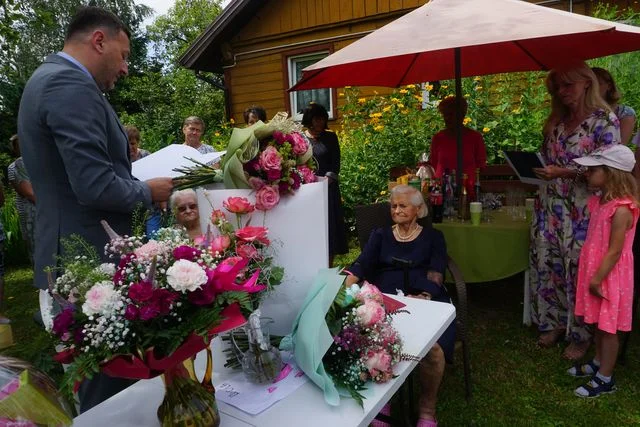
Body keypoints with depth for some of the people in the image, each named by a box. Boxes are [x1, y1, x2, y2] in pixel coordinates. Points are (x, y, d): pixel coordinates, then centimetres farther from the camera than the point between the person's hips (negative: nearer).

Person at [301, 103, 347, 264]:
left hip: (328, 189, 1)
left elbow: (335, 164, 1)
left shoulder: (330, 137, 7)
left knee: (329, 227, 2)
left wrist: (326, 181, -13)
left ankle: (328, 267, 11)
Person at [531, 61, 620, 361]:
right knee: (546, 264, 9)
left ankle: (581, 334, 19)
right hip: (549, 208, 6)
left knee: (579, 269, 1)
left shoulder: (605, 120, -5)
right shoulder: (556, 122, 13)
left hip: (582, 212, -5)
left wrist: (563, 172, -22)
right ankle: (554, 323, 27)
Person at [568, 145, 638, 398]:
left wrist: (597, 280, -18)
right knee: (598, 323, 21)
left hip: (610, 277, -9)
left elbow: (615, 252, -23)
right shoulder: (602, 200, 4)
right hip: (596, 272, 9)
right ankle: (599, 363, 38)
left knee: (608, 328, 5)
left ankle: (605, 379, 19)